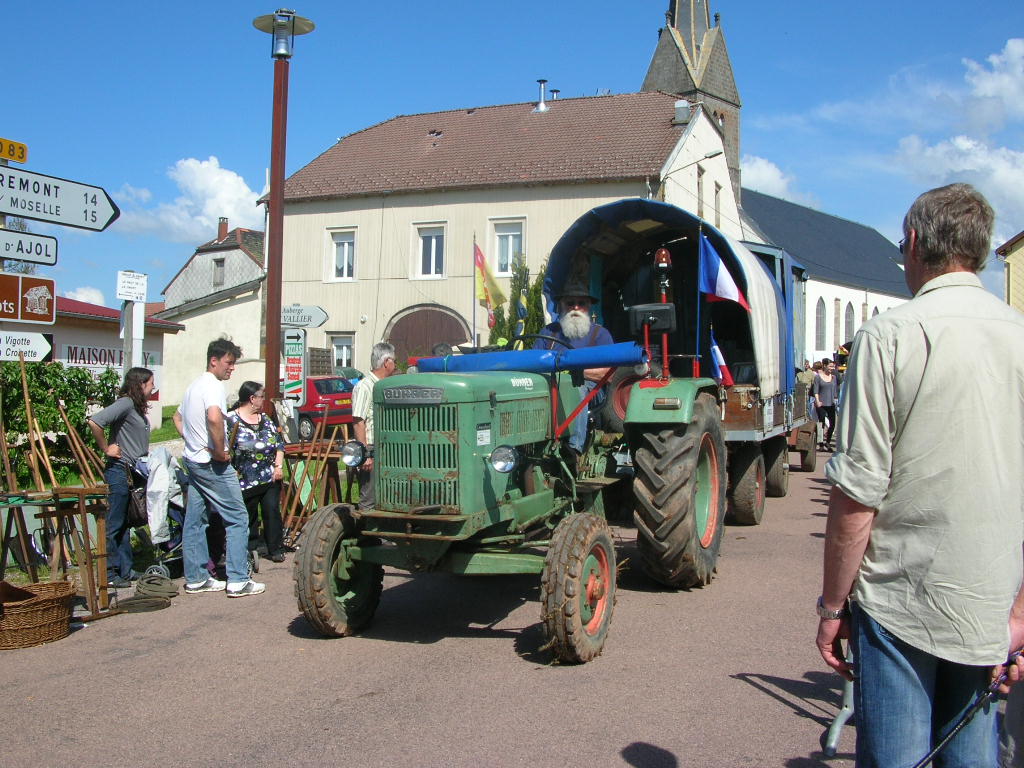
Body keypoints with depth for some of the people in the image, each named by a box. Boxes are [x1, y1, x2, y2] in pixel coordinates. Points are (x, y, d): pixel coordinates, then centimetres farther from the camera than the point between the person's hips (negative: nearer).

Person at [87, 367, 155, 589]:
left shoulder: (138, 408, 14)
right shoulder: (125, 403, -13)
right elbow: (95, 422, -26)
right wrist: (106, 448, -16)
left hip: (133, 472, 10)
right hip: (119, 471, -10)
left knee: (125, 523, 15)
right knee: (114, 524, -3)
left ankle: (125, 570, 22)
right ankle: (108, 573, 3)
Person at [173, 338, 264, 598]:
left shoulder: (194, 386, 17)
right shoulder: (213, 386, -15)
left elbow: (178, 417, 30)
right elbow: (214, 418, -34)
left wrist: (193, 441, 17)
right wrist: (220, 451, -22)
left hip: (193, 459, 10)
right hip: (212, 464, -10)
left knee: (195, 521, 11)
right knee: (237, 518, -4)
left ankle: (196, 579, 17)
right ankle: (238, 581, -4)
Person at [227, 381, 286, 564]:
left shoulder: (265, 419, 12)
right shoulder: (232, 419, -7)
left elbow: (279, 442, 13)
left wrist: (279, 466, 2)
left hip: (271, 478, 4)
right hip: (246, 480, -4)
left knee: (272, 511, 1)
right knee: (249, 516, 6)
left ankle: (275, 549, 10)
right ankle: (254, 545, 22)